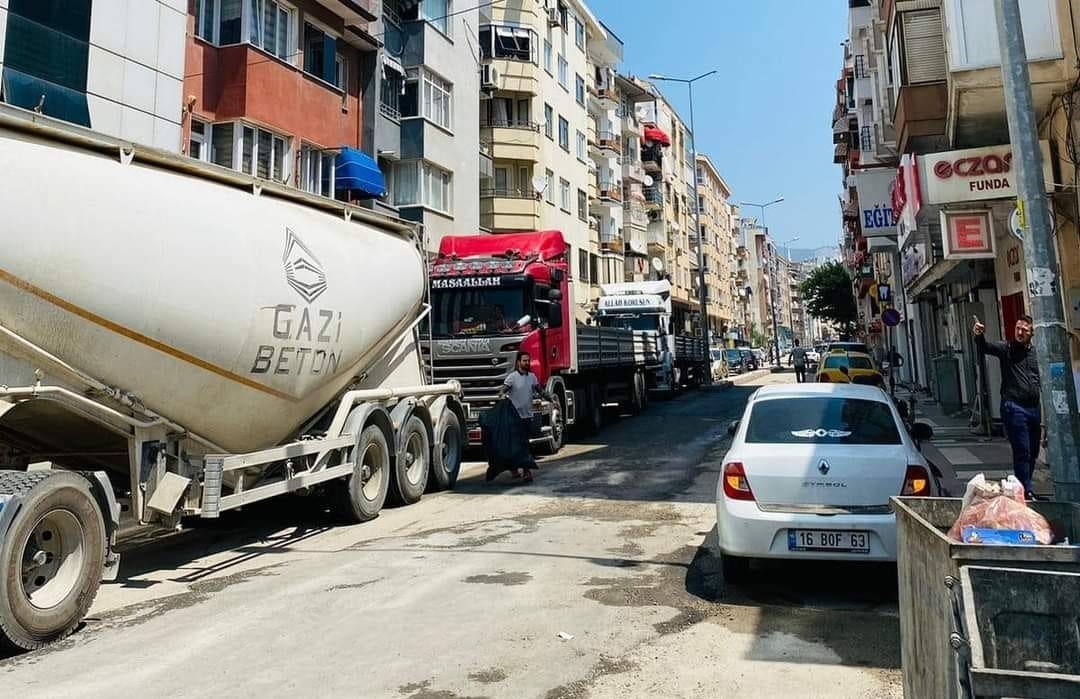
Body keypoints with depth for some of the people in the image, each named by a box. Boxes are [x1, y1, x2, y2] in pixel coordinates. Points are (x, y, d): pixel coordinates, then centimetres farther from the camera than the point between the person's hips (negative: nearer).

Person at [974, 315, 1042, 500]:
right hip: (1014, 407, -5)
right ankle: (1026, 491, 0)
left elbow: (1042, 382, 15)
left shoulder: (1036, 352, 12)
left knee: (1033, 453, 13)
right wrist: (979, 336, -43)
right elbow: (985, 347, -19)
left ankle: (1024, 488, 26)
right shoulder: (1006, 349, 0)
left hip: (1034, 408, 6)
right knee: (1022, 453, -6)